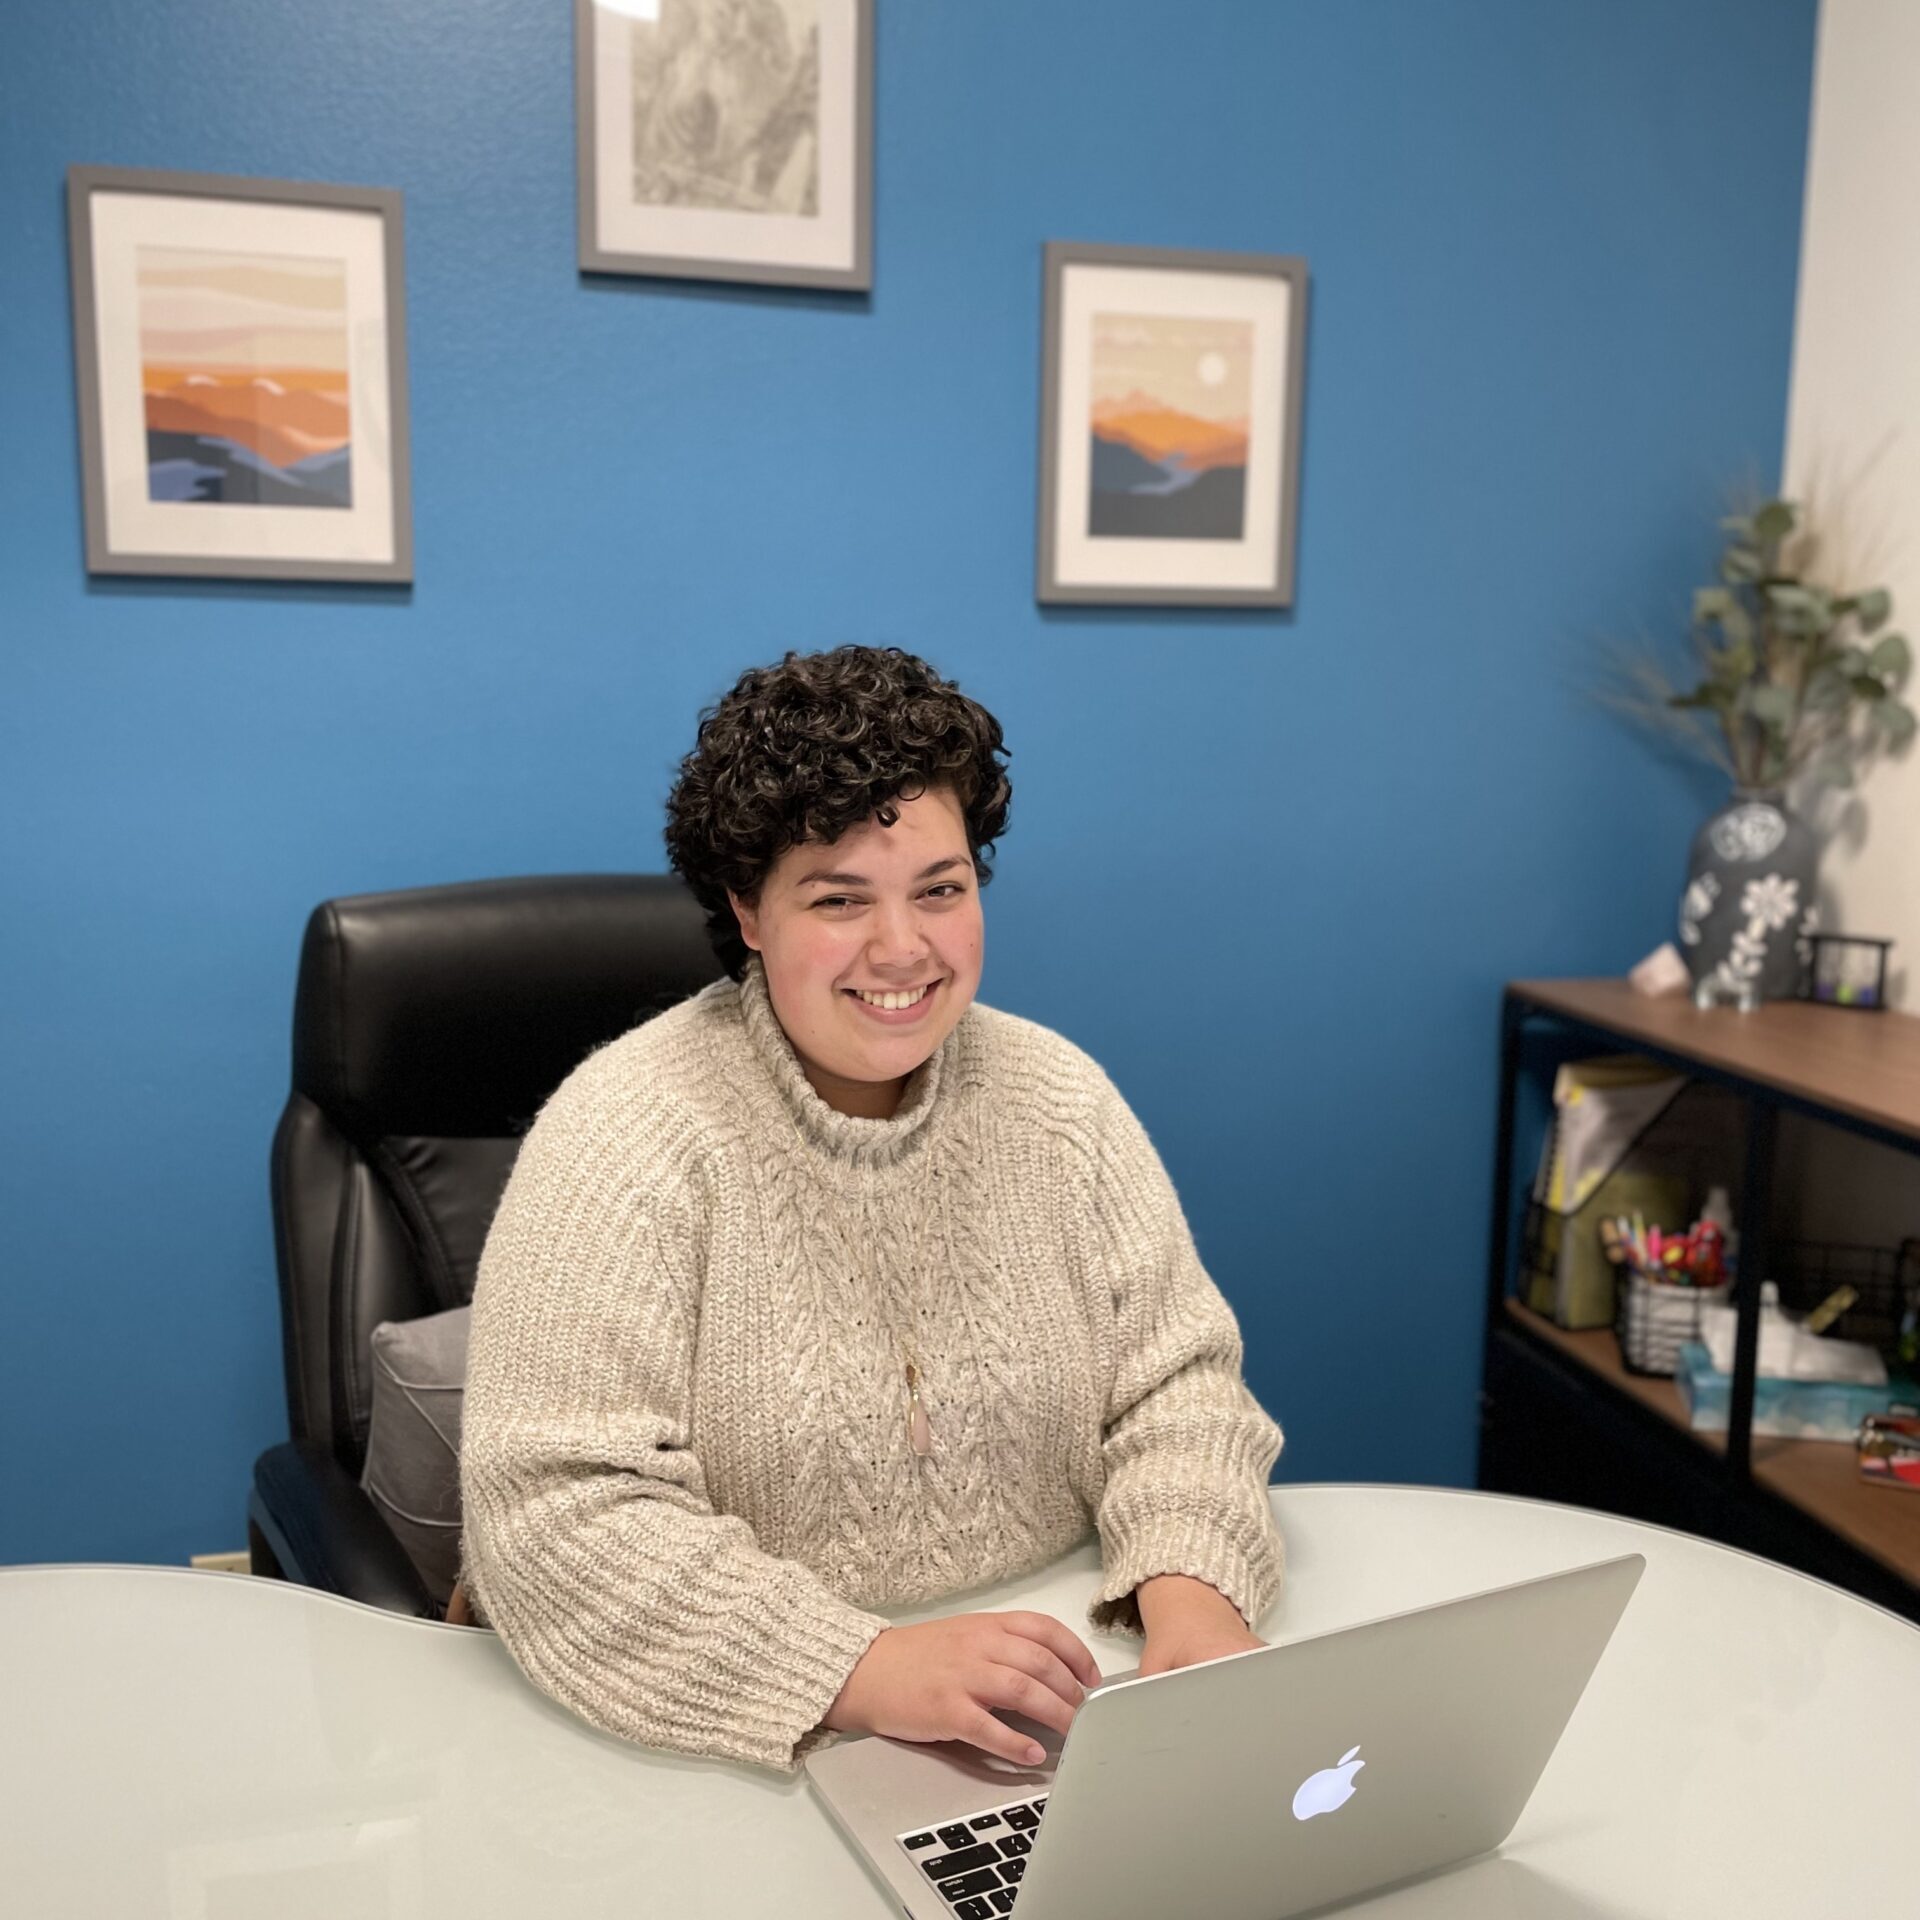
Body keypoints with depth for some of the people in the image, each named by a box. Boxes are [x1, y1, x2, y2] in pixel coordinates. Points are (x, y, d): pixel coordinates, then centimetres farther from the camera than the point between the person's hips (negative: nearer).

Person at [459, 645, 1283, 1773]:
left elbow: (1172, 1376, 3)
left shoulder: (1058, 1096, 2)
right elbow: (562, 1511, -19)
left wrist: (1193, 1590, -16)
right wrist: (866, 1670, -29)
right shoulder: (624, 1135, -14)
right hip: (740, 1748, -2)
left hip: (1048, 1726, 3)